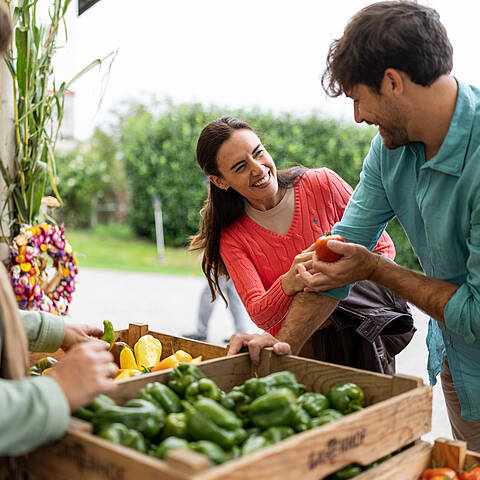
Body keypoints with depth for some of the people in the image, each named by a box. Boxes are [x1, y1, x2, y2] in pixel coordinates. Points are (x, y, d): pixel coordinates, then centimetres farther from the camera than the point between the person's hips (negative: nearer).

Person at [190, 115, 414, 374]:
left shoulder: (322, 184, -6)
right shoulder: (231, 238, -3)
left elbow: (383, 247, 1)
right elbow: (259, 315, -12)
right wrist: (289, 284, -34)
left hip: (358, 339, -1)